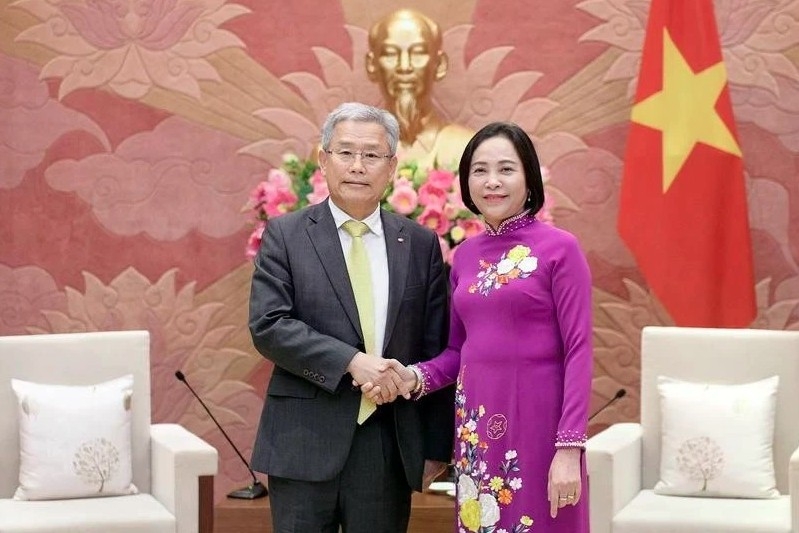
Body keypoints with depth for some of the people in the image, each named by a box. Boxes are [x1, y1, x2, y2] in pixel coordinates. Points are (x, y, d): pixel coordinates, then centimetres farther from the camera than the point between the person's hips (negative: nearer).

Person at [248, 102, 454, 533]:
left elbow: (435, 347, 8)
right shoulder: (285, 235, 1)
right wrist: (351, 361, -18)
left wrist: (439, 444, 5)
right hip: (305, 443, -2)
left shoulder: (420, 244, 7)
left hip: (389, 447, 2)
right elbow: (267, 325, -9)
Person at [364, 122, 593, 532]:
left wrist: (569, 448, -16)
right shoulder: (466, 255, 11)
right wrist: (414, 377, -4)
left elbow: (578, 351, -9)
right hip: (476, 425, 5)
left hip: (535, 421, -5)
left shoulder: (559, 248, -5)